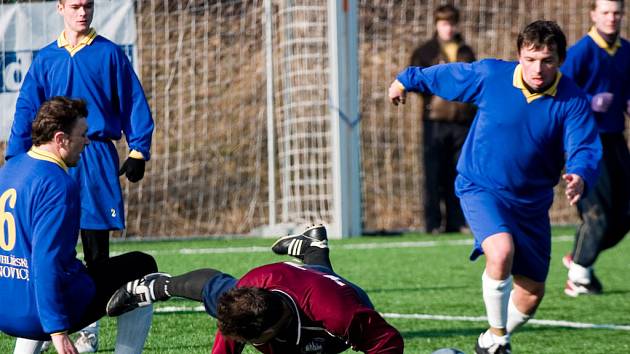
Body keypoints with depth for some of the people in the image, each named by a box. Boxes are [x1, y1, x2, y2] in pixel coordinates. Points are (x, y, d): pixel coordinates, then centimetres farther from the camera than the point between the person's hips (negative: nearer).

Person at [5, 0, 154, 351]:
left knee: (96, 246, 0)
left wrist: (138, 152, -3)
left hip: (97, 161, -2)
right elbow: (27, 109, 9)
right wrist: (15, 159, 1)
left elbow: (134, 104, 4)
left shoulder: (109, 54, 4)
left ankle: (91, 325, 5)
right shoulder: (46, 59, 9)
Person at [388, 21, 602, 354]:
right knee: (501, 251, -31)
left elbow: (585, 147, -25)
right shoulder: (489, 76, -14)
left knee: (532, 291, 7)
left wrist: (580, 176, -47)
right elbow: (443, 75, 4)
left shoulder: (572, 100, -15)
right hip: (481, 189, -3)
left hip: (532, 201, 3)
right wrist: (407, 80, 18)